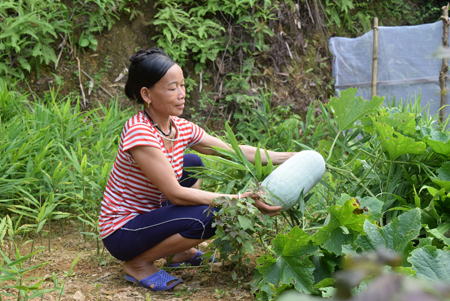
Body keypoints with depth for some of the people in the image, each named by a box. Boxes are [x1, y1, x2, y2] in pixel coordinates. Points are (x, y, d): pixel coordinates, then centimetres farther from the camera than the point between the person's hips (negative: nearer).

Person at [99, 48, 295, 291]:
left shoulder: (180, 128, -2)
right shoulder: (139, 133, -27)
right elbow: (175, 193, -28)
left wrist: (285, 158, -3)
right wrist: (239, 199, -30)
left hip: (148, 213, 9)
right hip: (122, 233, -9)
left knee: (192, 163, 16)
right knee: (209, 216, -24)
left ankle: (181, 251, 20)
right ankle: (138, 264, -5)